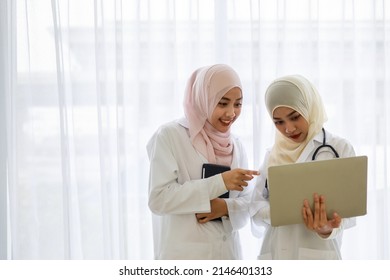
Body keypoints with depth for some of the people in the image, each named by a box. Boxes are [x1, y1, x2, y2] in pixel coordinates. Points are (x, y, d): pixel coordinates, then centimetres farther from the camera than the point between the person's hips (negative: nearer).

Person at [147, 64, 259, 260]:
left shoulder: (236, 145, 10)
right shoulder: (169, 136, -7)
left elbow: (247, 201, 12)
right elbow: (159, 198, -15)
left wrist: (227, 207, -11)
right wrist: (219, 182, -19)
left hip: (228, 254, 6)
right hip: (183, 257, -5)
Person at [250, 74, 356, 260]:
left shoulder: (340, 149, 4)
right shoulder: (272, 155, 15)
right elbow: (256, 207, 8)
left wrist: (327, 229, -24)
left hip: (317, 254, -3)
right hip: (275, 256, 3)